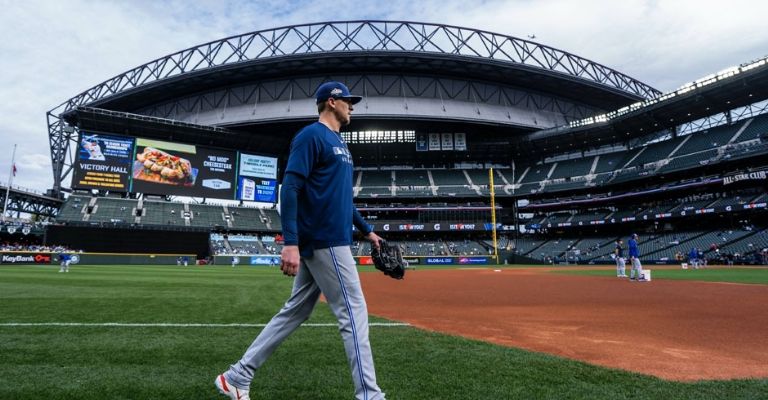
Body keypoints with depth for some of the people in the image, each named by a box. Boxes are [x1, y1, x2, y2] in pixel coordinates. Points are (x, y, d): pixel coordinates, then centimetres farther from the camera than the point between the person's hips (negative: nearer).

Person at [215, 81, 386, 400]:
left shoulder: (338, 143, 22)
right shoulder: (311, 135, -8)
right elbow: (290, 188, -18)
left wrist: (366, 230, 25)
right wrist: (291, 242, -26)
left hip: (327, 241, 10)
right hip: (324, 242, -10)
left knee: (294, 312, 13)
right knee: (353, 313, -4)